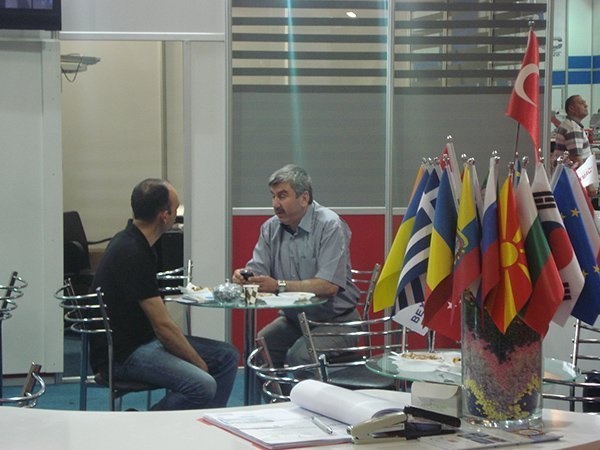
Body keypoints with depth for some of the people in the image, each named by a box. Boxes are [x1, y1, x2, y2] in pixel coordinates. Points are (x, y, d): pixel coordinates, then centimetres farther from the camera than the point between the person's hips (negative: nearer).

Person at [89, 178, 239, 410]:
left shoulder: (132, 242, 10)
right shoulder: (132, 254, -22)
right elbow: (163, 326, -21)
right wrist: (200, 365, -9)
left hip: (146, 339, 10)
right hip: (122, 353, -10)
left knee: (227, 356, 7)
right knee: (202, 386, -28)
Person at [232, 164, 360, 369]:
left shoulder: (330, 226, -14)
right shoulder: (271, 228, 7)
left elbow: (330, 285, -24)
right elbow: (257, 270, 3)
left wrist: (279, 285, -29)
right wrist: (243, 276, -23)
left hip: (335, 321, -6)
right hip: (293, 318, 6)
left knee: (299, 356, -30)